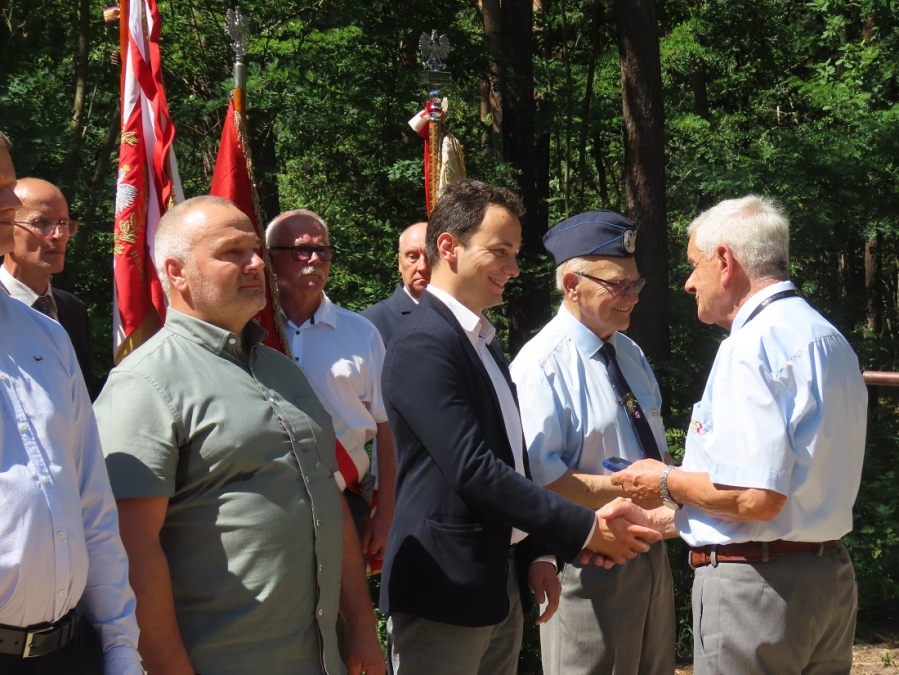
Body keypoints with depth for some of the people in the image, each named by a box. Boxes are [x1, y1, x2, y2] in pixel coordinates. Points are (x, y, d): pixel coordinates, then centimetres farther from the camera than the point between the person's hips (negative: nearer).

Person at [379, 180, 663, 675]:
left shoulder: (485, 344, 16)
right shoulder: (424, 343, -16)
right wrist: (584, 530, -19)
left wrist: (535, 554, 12)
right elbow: (472, 469, -23)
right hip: (444, 593, -9)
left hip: (499, 587, 9)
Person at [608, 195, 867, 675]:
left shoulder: (752, 346, -17)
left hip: (754, 586, -9)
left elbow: (755, 499, -24)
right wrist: (653, 521, 18)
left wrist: (667, 483, -6)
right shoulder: (830, 340, 12)